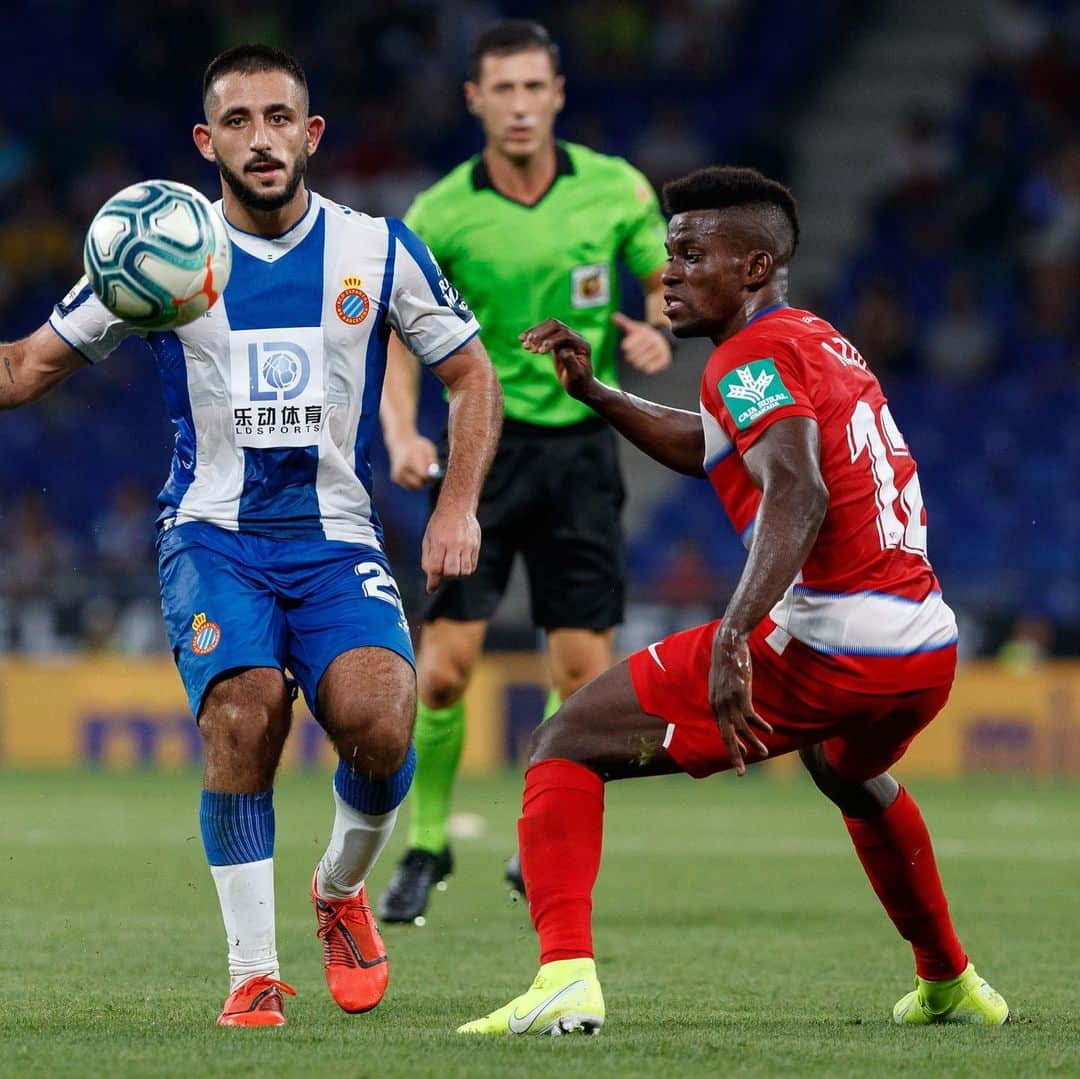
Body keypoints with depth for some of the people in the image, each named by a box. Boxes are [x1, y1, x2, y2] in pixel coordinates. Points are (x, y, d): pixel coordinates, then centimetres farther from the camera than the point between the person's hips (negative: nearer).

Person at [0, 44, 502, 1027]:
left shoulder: (378, 249, 4)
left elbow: (471, 376, 13)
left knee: (377, 718, -26)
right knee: (244, 712, -27)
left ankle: (343, 891, 7)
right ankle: (253, 973, -14)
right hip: (212, 534, 0)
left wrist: (458, 506, 0)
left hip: (337, 537, 1)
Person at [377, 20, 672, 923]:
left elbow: (669, 286, 12)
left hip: (582, 449, 1)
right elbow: (401, 334, 1)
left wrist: (658, 331, -11)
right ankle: (426, 845, 12)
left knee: (586, 676, -2)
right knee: (444, 669, -8)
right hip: (483, 443, -1)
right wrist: (402, 434, -15)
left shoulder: (617, 190, -2)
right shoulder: (438, 215, -6)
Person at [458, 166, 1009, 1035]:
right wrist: (594, 392, 28)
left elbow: (798, 496, -24)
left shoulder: (756, 355, -6)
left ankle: (566, 972, -22)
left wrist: (734, 636, -34)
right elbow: (711, 447, 37)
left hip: (825, 647, -9)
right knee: (851, 774, 43)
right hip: (930, 647, 9)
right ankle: (951, 984, 51)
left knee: (566, 747, -3)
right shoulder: (824, 343, 21)